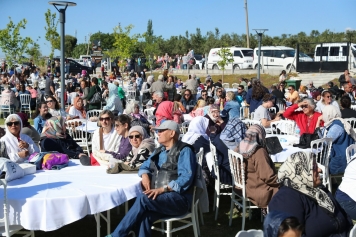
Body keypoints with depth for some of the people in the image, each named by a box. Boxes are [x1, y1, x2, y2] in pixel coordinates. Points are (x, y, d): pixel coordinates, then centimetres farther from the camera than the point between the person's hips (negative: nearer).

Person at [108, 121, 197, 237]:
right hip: (157, 197, 6)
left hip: (178, 198, -6)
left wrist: (162, 189, -25)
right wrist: (145, 175, 1)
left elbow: (186, 178, -15)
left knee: (143, 198, -31)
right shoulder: (159, 151, 21)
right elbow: (144, 166, 27)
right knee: (145, 216, -30)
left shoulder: (184, 151, -3)